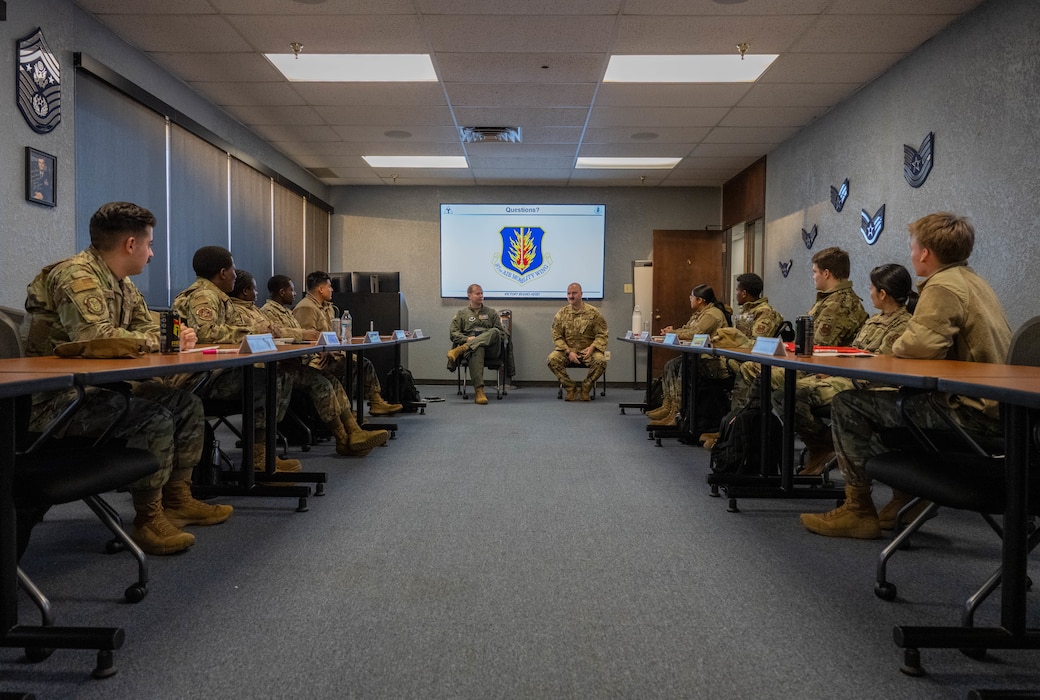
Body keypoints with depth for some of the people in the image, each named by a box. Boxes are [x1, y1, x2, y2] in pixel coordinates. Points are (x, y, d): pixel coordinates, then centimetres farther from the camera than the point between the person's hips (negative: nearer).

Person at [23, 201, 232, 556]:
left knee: (187, 404, 6)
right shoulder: (77, 275, -20)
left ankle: (177, 499, 15)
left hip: (99, 388, 10)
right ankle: (148, 519, -12)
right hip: (59, 402, -10)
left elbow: (149, 330, 13)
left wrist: (175, 337, -11)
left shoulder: (123, 284, 11)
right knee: (154, 419, -28)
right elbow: (99, 339, -34)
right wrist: (149, 342, -16)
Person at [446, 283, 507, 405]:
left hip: (490, 348, 2)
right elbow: (453, 332, 10)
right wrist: (467, 339, -9)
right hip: (471, 346, -2)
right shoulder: (461, 313, 23)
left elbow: (502, 333, 19)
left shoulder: (492, 312, 27)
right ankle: (479, 391, -54)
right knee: (477, 350, -42)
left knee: (494, 331, -34)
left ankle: (461, 350, -45)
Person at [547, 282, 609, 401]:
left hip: (588, 351, -1)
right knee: (552, 359, -27)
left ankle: (586, 387, -6)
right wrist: (569, 352, -14)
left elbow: (601, 335, -1)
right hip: (568, 350, 1)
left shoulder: (593, 312, 0)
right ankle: (570, 387, -7)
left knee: (600, 360, -32)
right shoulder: (561, 314, 4)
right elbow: (557, 336, 1)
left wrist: (592, 348, -19)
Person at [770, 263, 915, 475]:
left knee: (797, 394, -27)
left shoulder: (903, 324, -8)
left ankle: (824, 446, -5)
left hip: (862, 384, -9)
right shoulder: (875, 319, 21)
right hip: (845, 376, 9)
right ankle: (819, 449, -2)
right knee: (782, 392, -9)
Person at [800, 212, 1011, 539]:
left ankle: (858, 510, 0)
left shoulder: (944, 286, -16)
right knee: (884, 396, 31)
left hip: (970, 412, -11)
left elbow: (922, 344, -31)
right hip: (994, 405, 11)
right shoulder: (972, 281, 17)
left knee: (847, 404, -9)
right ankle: (905, 498, 30)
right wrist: (904, 348, 10)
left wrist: (897, 346, -8)